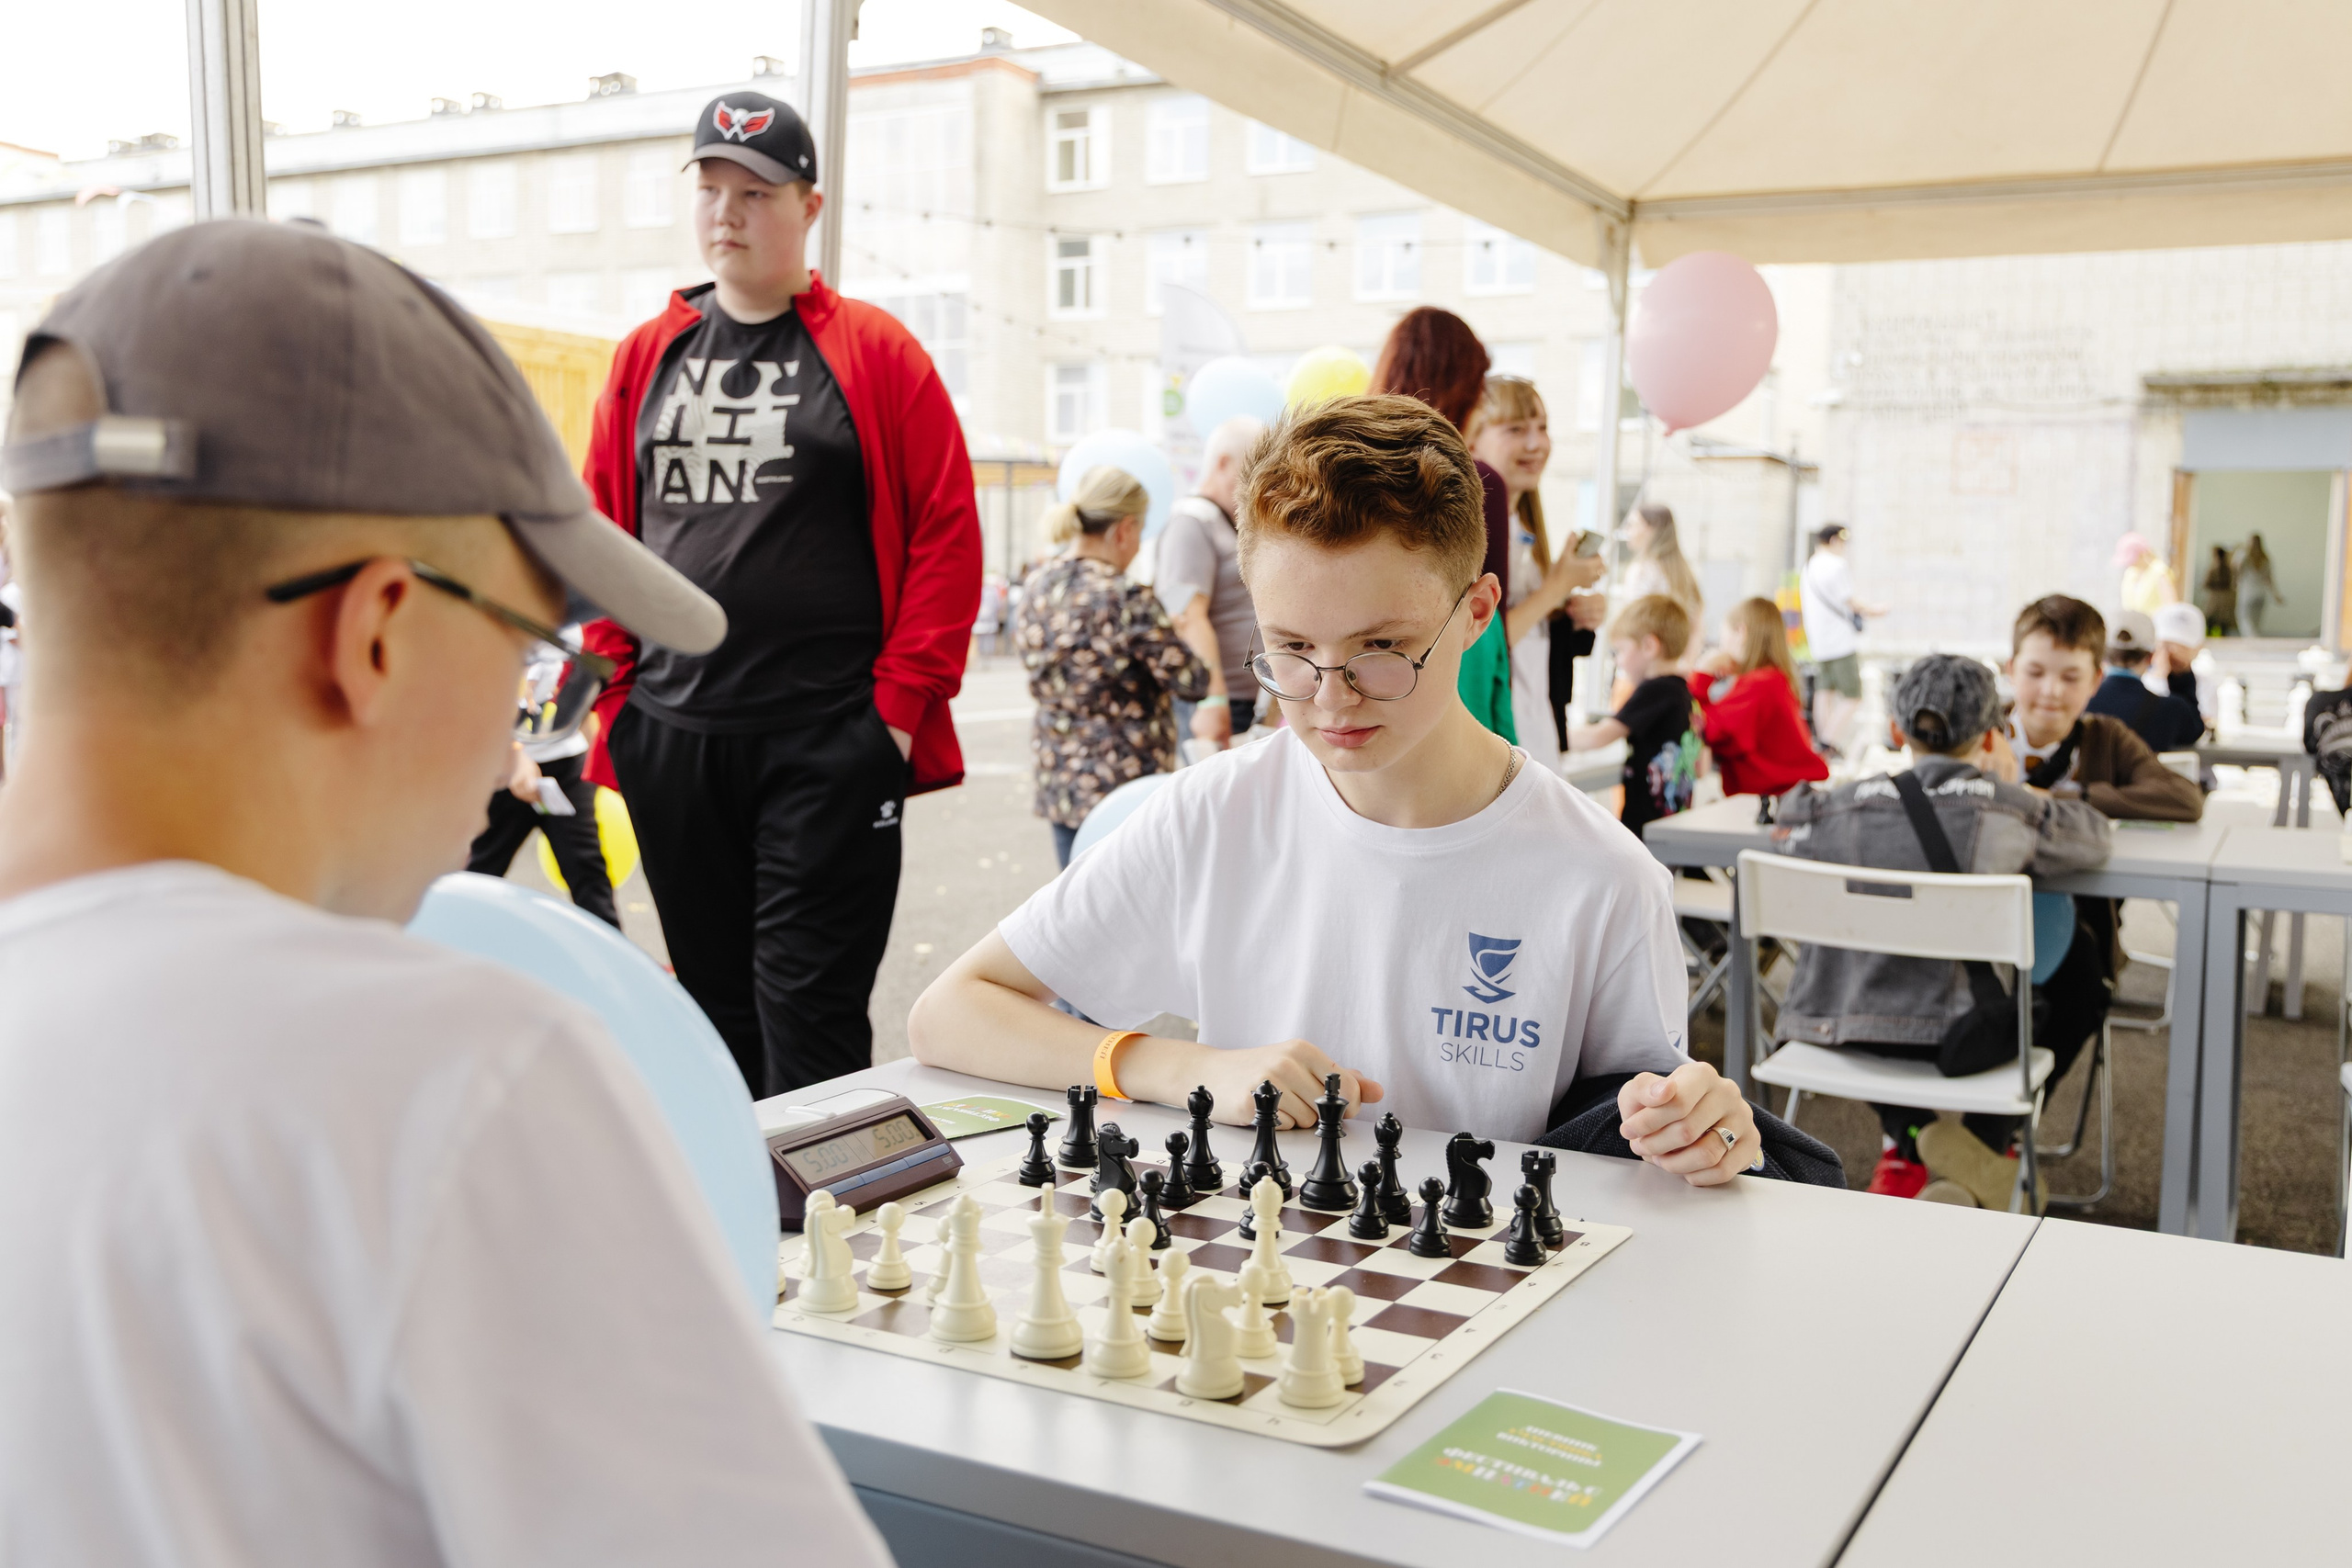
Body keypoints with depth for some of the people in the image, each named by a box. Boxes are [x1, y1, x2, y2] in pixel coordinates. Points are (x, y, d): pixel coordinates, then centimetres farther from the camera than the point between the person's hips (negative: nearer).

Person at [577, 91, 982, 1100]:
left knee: (807, 1015, -2)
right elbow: (601, 534, 15)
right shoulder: (646, 356, 12)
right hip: (669, 739, 5)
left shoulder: (874, 352, 0)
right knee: (714, 1002, 15)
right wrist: (615, 684, 7)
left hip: (829, 743, -4)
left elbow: (947, 535, -4)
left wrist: (901, 702, -9)